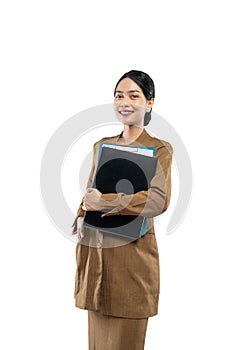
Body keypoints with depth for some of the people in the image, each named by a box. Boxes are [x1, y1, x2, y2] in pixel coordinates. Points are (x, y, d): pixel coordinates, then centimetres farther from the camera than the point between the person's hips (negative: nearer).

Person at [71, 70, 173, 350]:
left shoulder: (159, 149, -4)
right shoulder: (101, 146, 13)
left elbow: (160, 199, -18)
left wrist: (106, 203, -26)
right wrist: (81, 218, -1)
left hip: (132, 251, -5)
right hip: (96, 251, 5)